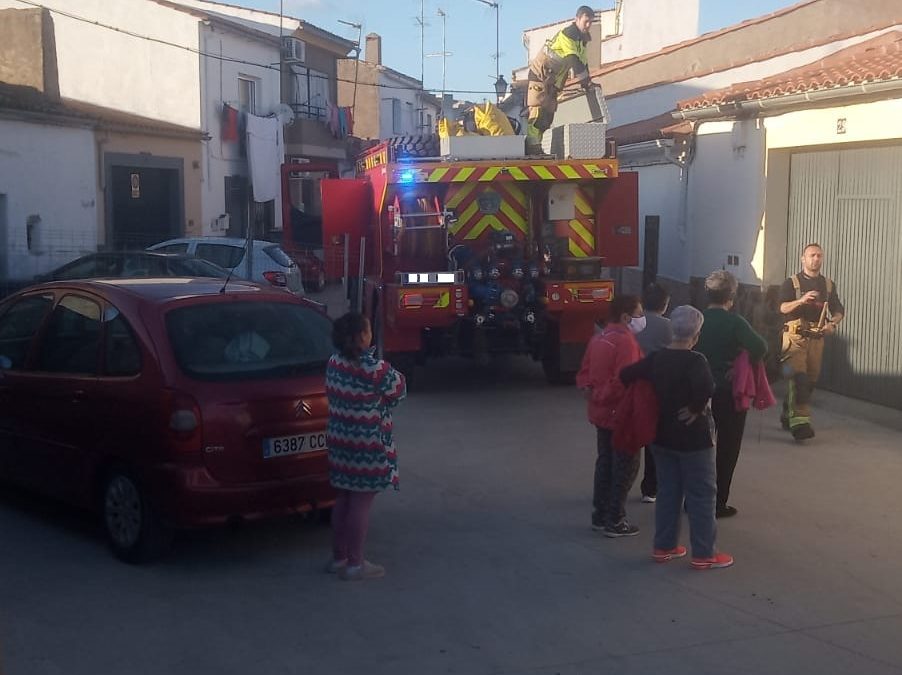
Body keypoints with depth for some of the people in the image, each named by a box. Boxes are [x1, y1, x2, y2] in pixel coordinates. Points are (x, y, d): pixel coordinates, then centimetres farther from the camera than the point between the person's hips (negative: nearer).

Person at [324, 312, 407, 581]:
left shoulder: (334, 362, 0)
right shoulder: (374, 368, -21)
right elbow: (398, 390, -7)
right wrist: (395, 375, 13)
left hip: (339, 440, 7)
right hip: (367, 445, -7)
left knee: (342, 499, 17)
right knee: (361, 503, 2)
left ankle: (338, 557, 26)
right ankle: (355, 564, 9)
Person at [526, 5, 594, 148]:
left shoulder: (582, 38, 10)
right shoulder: (566, 35, -20)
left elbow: (583, 61, 12)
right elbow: (574, 61, -24)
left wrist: (587, 82, 5)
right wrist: (586, 81, -19)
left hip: (553, 79, 10)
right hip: (540, 74, -10)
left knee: (549, 112, 9)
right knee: (538, 110, -17)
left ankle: (543, 141, 13)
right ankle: (532, 144, -23)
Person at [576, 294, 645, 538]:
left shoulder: (599, 338, 8)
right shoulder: (626, 341, -20)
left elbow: (584, 372, 12)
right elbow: (624, 381, -27)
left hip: (601, 412, 9)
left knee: (605, 462, 17)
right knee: (625, 467, 1)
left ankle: (599, 515, 24)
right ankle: (615, 522, 5)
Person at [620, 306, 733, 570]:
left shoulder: (656, 358, 0)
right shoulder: (695, 361, -18)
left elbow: (626, 375, 1)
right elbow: (706, 387, -37)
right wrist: (697, 408, -20)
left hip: (662, 436, 6)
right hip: (693, 438, -6)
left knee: (667, 491, 16)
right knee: (701, 495, 4)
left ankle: (664, 547, 22)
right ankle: (704, 554, 9)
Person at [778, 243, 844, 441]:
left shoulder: (828, 284, 15)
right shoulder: (791, 283, 2)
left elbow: (839, 311, 16)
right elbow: (783, 308, -11)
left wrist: (833, 323, -6)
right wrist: (802, 300, -30)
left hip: (817, 337, 5)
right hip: (795, 335, -5)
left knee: (810, 380, 8)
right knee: (799, 377, -17)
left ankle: (788, 415, 26)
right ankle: (800, 422, -24)